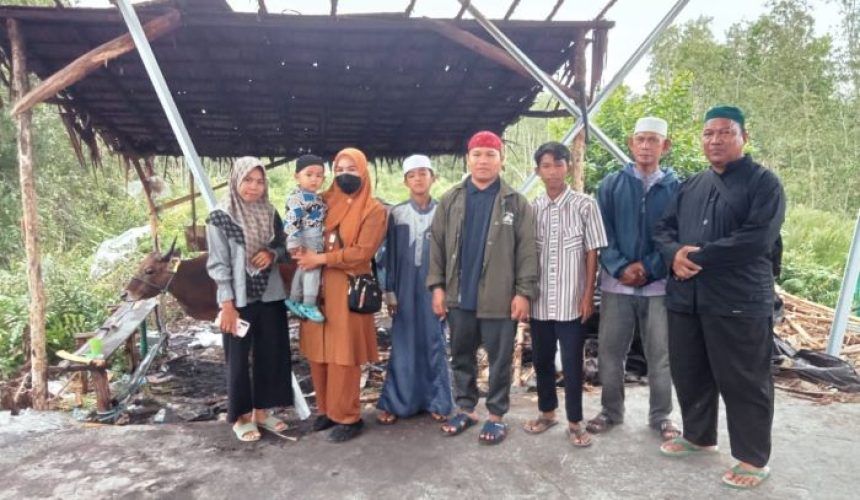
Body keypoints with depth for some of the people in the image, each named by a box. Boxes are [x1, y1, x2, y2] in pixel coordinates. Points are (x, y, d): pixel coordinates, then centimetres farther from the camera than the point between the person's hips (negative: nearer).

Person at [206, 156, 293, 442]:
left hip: (270, 297, 5)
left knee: (271, 355, 11)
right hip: (239, 300, -5)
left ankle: (262, 410, 28)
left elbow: (282, 247, 14)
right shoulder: (220, 218, -8)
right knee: (239, 359, 7)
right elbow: (218, 264, -9)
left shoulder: (270, 214, 5)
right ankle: (241, 416, 23)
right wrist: (227, 305, -13)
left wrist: (272, 254, -10)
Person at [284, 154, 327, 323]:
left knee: (303, 270, 17)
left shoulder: (316, 198, 12)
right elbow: (291, 221, -23)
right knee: (311, 269, -8)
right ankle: (309, 305, 0)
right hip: (306, 242, -9)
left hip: (316, 242, 10)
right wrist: (294, 243, -27)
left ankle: (294, 300, 30)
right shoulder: (297, 197, -17)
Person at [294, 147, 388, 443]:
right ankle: (327, 409, 25)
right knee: (318, 353, 9)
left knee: (343, 355, 0)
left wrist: (321, 258, -14)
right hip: (317, 287, 5)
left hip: (348, 290, -5)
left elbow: (363, 252, -12)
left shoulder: (373, 210, -3)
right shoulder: (324, 202, 12)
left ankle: (348, 417, 14)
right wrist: (305, 256, -6)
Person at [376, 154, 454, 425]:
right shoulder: (396, 214, 3)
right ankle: (393, 403, 14)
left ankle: (436, 401, 18)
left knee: (435, 343, 6)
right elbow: (390, 255, 4)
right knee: (403, 346, 4)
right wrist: (389, 292, 1)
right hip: (406, 287, 1)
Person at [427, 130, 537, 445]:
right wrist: (437, 286, 1)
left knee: (499, 358, 7)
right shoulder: (450, 201, 7)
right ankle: (466, 408, 30)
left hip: (499, 298, -3)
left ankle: (496, 415, 22)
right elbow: (437, 244, 6)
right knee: (461, 356, 14)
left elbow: (527, 250, -4)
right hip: (459, 295, 3)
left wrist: (524, 291, -9)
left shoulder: (516, 203, 0)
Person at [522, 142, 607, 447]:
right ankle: (547, 412, 32)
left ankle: (575, 422, 19)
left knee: (572, 363, 4)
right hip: (539, 301, 3)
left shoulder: (585, 205, -4)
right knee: (541, 360, 14)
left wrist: (588, 295, -6)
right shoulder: (531, 208, 4)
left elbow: (592, 252, -3)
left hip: (571, 301, -3)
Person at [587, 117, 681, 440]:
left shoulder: (676, 188, 3)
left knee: (660, 354, 8)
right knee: (610, 352, 8)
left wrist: (649, 267, -12)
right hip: (616, 283, 1)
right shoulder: (611, 184, 5)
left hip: (659, 285, 0)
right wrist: (620, 267, -12)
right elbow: (602, 233, 0)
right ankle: (611, 411, 25)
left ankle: (661, 416, 25)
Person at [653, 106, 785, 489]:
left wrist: (697, 256, -15)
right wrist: (674, 253, -10)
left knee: (743, 382, 3)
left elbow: (757, 238, -17)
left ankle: (753, 459, 21)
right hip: (685, 298, 6)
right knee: (689, 374, 16)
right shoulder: (691, 186, 16)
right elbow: (664, 228, 13)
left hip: (739, 301, -6)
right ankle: (698, 436, 37)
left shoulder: (764, 182, -4)